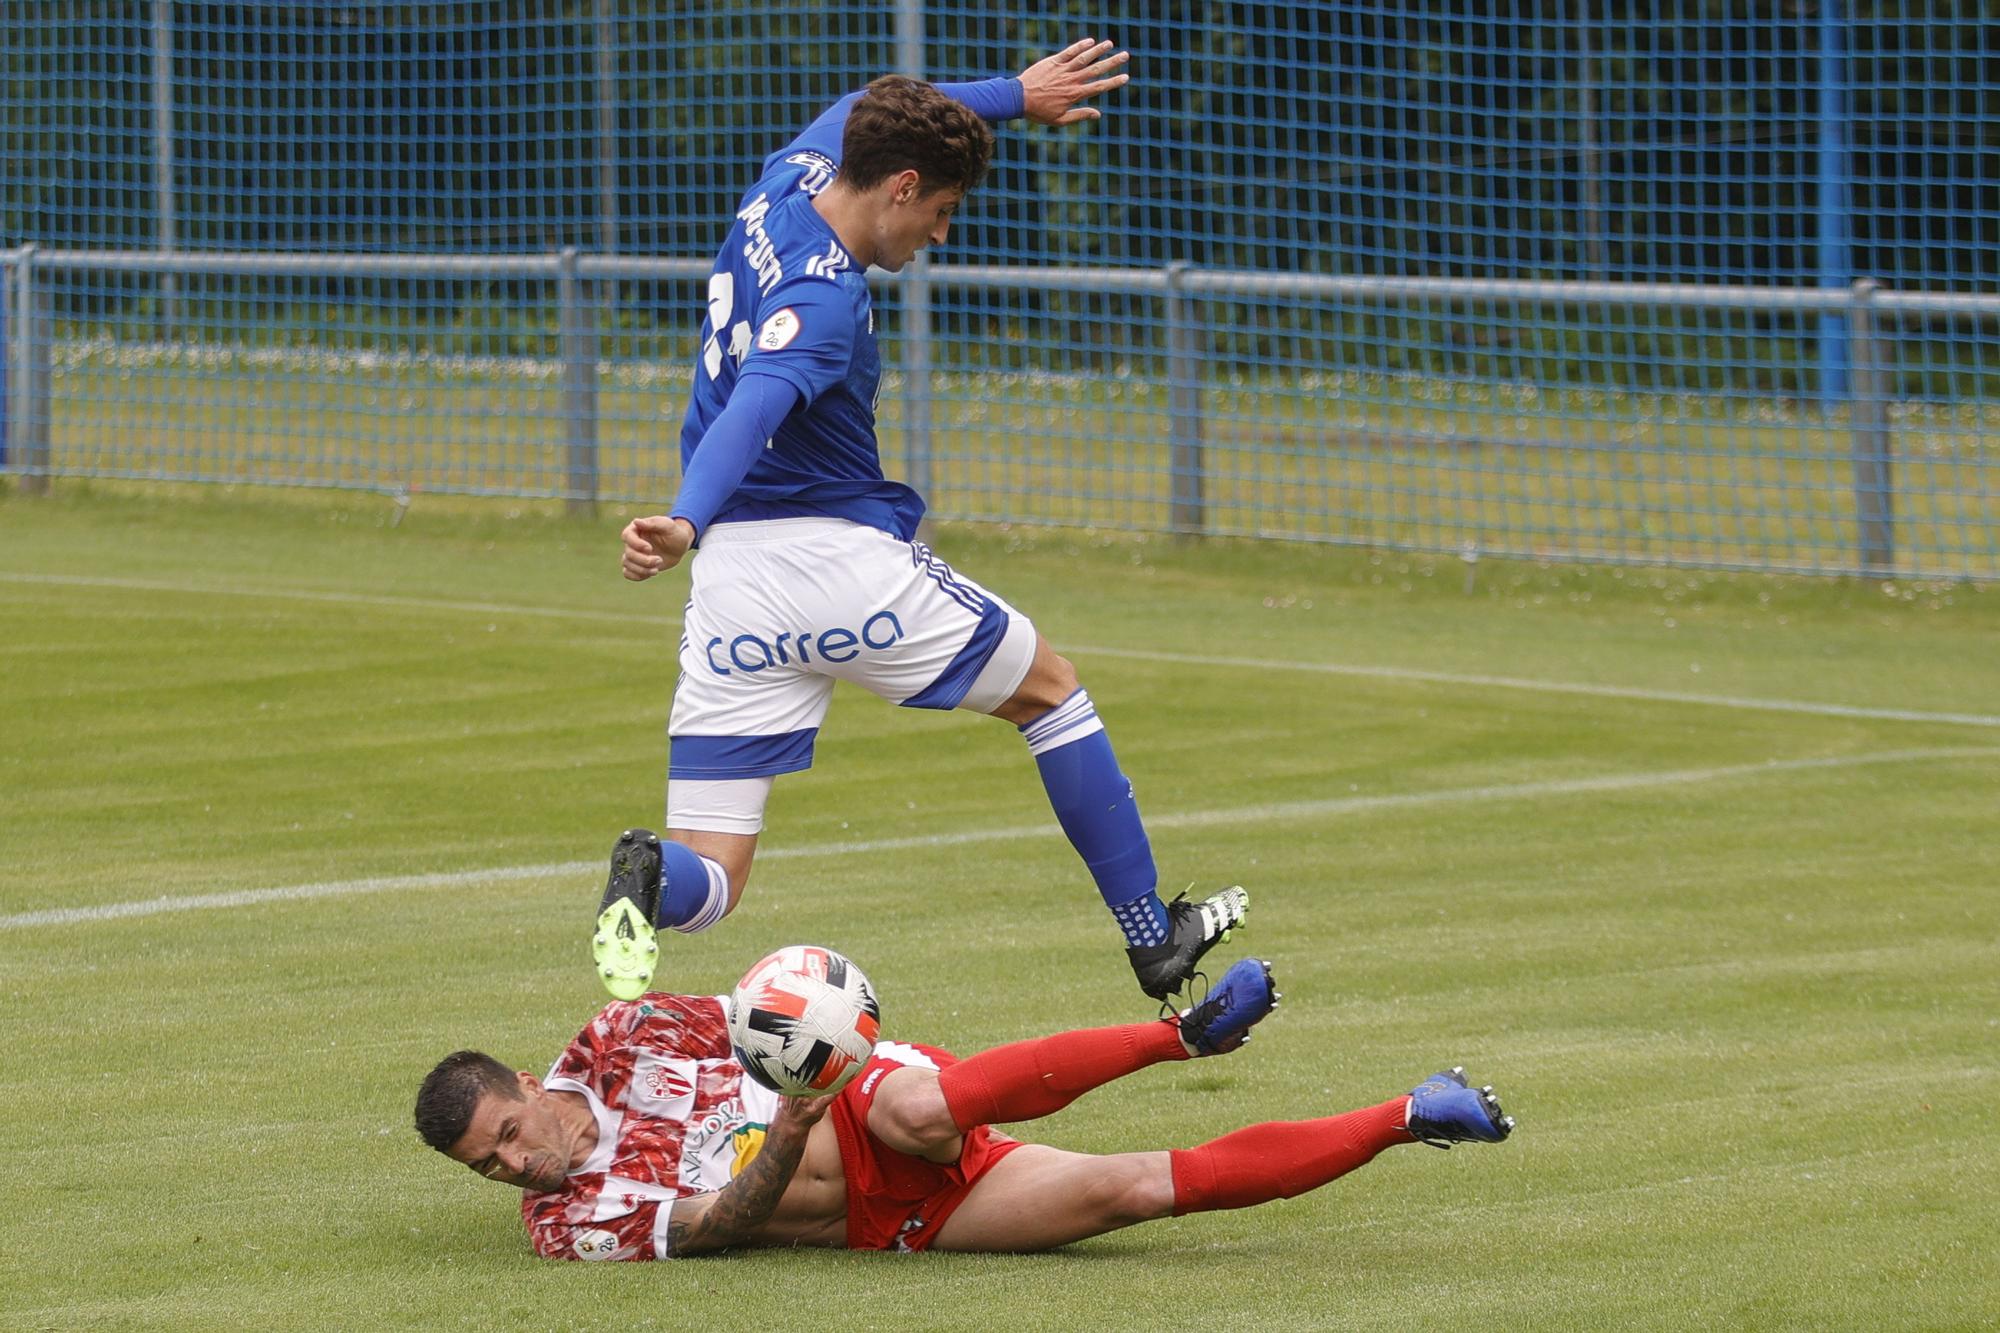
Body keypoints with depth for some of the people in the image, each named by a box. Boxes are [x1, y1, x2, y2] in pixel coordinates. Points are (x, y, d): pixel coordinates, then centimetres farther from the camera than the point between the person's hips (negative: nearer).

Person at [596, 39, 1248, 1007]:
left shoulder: (789, 180, 8)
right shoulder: (825, 294, -17)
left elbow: (862, 113, 30)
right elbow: (753, 405, -36)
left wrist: (1014, 95, 38)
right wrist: (686, 521, -52)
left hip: (729, 590, 7)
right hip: (842, 557, -7)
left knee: (707, 882, 1)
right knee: (1050, 692, 20)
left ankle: (649, 877, -34)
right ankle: (1152, 939, 23)